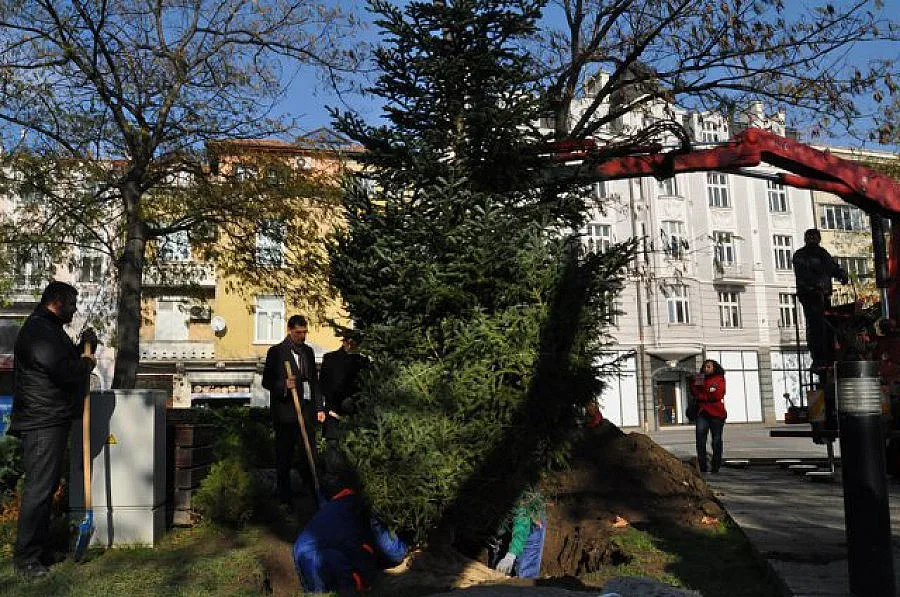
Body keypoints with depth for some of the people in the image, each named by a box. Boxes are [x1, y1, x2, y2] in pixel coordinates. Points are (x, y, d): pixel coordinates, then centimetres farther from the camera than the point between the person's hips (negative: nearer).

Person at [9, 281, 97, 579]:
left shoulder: (49, 329, 20)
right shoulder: (38, 330, -16)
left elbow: (71, 360, 24)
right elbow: (65, 372, -25)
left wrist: (86, 347, 6)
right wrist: (87, 362, -6)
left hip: (52, 420, 11)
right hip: (43, 423, -11)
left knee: (47, 485, 15)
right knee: (38, 487, -7)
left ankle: (40, 550, 25)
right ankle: (25, 557, 0)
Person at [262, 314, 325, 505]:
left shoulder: (308, 351, 14)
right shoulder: (276, 352, -3)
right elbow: (267, 381, -4)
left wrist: (319, 407, 14)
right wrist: (284, 385, -23)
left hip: (307, 411, 5)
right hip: (285, 412, -5)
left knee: (310, 455, 5)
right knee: (284, 457, 3)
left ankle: (313, 494, 13)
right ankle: (285, 498, 12)